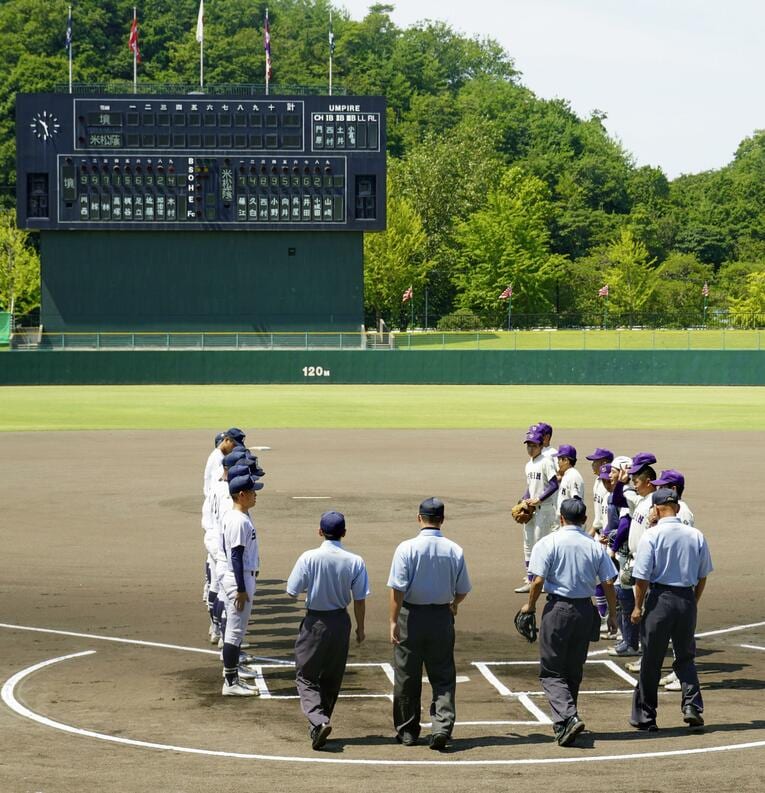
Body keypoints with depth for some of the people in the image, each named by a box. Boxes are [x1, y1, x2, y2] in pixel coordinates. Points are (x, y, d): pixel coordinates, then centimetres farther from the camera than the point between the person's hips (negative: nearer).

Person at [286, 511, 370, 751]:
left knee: (306, 677, 3)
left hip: (314, 621, -3)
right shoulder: (355, 561, -8)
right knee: (332, 678, 18)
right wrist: (360, 628, 9)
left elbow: (292, 591, -12)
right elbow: (360, 599, -4)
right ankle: (321, 721, 26)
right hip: (341, 622, 3)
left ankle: (318, 721, -18)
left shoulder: (309, 558, -14)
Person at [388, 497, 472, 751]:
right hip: (442, 616, 2)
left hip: (411, 615, -2)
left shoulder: (407, 548, -11)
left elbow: (398, 589, -15)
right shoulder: (454, 550, -2)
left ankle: (407, 732, 19)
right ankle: (443, 727, -9)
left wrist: (394, 621, -10)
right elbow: (462, 590, 5)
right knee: (443, 676, 8)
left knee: (407, 677, 10)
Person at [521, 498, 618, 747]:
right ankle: (564, 724, 24)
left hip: (558, 608, -4)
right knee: (574, 672, 17)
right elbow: (608, 583, 1)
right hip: (585, 609, 4)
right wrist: (612, 614, 12)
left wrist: (530, 605, 5)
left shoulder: (548, 543, -7)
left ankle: (568, 717, -21)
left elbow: (538, 580, -12)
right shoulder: (595, 547, 3)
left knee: (551, 672, 0)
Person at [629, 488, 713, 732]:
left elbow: (642, 577, -11)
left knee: (651, 661, 7)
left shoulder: (651, 536, -11)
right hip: (687, 599, 3)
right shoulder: (696, 536, 1)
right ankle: (692, 705, -2)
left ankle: (645, 716, 15)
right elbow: (702, 576, 8)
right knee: (686, 657, 16)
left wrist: (638, 607, -1)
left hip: (659, 598, -3)